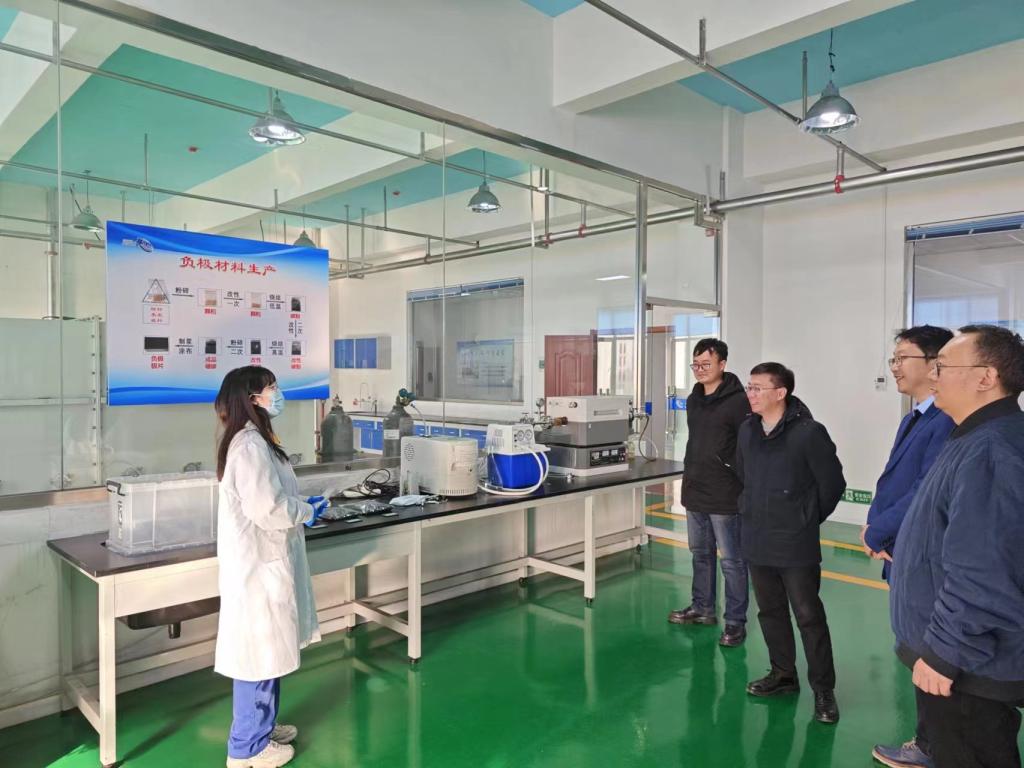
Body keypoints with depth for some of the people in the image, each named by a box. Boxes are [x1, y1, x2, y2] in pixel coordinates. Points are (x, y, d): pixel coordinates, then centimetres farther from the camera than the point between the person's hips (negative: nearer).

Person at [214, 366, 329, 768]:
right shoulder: (249, 446, -22)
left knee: (269, 649, 21)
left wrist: (300, 506, 8)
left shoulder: (252, 440, 11)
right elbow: (268, 509, -27)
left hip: (265, 559, 10)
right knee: (259, 651, 3)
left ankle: (261, 726, 36)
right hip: (258, 563, -10)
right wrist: (307, 510, -11)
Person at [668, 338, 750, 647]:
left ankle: (735, 622, 14)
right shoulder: (694, 400, 12)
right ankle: (702, 608, 34)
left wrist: (732, 468, -15)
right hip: (694, 492, 8)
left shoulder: (737, 401, -14)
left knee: (731, 560, 2)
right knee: (700, 554, 19)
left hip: (724, 495, -8)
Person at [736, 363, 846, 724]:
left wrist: (807, 520, 2)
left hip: (796, 545, -6)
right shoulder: (747, 430, 3)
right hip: (756, 542, 6)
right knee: (770, 612, 17)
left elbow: (832, 484, -7)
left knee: (809, 616, 3)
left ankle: (823, 689, 19)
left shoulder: (809, 433, -15)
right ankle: (783, 674, 34)